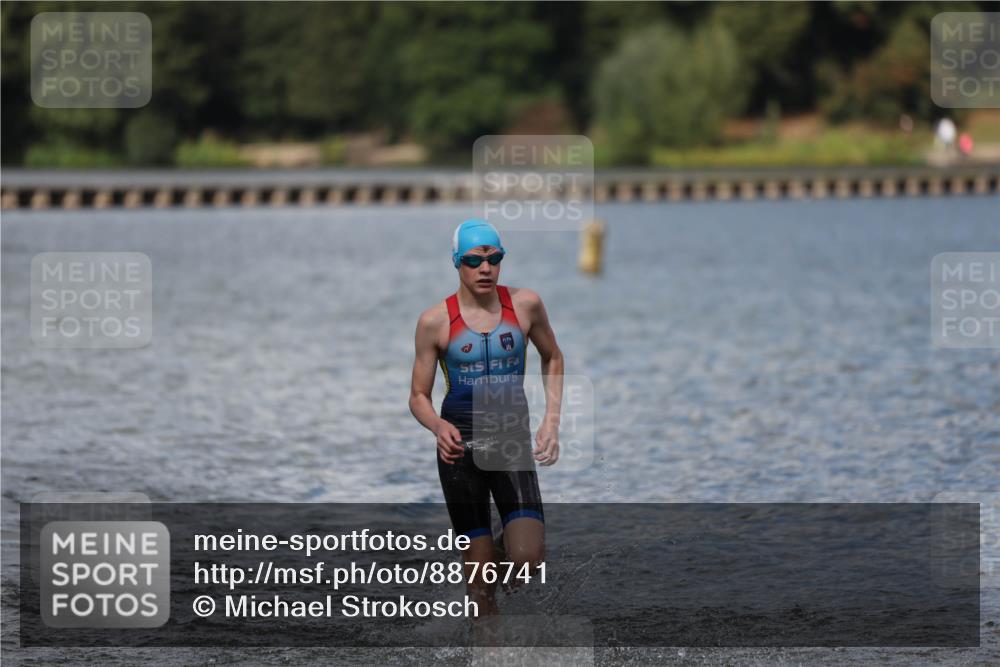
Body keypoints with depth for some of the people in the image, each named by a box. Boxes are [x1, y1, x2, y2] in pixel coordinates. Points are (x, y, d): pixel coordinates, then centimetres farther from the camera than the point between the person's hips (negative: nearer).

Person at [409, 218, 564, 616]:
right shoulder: (435, 321, -4)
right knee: (479, 568, 0)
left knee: (528, 560, -17)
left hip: (513, 441, 1)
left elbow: (552, 359, 18)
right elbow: (418, 396, 2)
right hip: (460, 446, -1)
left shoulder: (525, 305, 0)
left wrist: (551, 421, 6)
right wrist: (438, 427, -19)